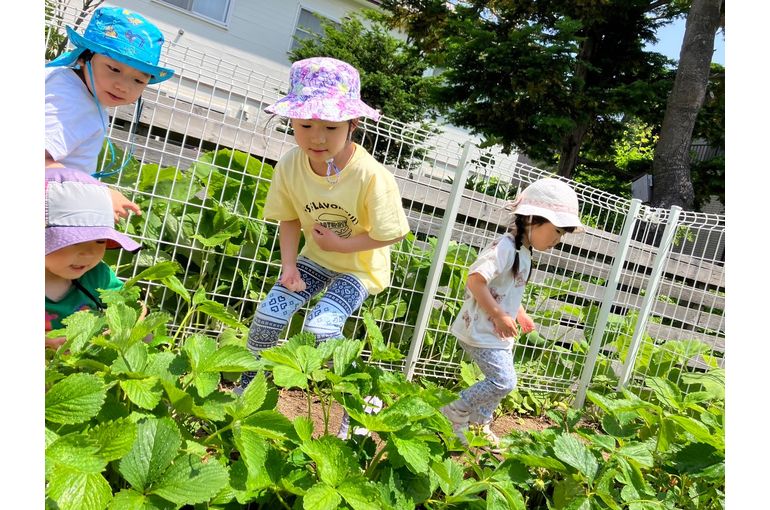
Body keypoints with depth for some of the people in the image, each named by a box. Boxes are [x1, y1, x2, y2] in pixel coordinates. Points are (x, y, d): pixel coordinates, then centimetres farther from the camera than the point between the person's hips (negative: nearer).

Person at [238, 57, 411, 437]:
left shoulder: (371, 176, -31)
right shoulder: (290, 167, -17)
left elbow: (391, 234, -22)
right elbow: (290, 220, -3)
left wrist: (342, 244, -23)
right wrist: (289, 266, -15)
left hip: (359, 266, -4)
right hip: (316, 257, 5)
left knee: (320, 326, -22)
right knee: (269, 311, -8)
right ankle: (248, 384, 20)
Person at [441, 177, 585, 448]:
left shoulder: (524, 251, 9)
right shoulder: (506, 246, -22)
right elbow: (475, 280, -30)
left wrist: (520, 314, 14)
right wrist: (499, 316, -26)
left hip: (499, 332, 10)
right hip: (482, 330, -10)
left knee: (500, 381, 17)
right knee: (504, 382, -10)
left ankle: (479, 424, 36)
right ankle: (452, 415, 4)